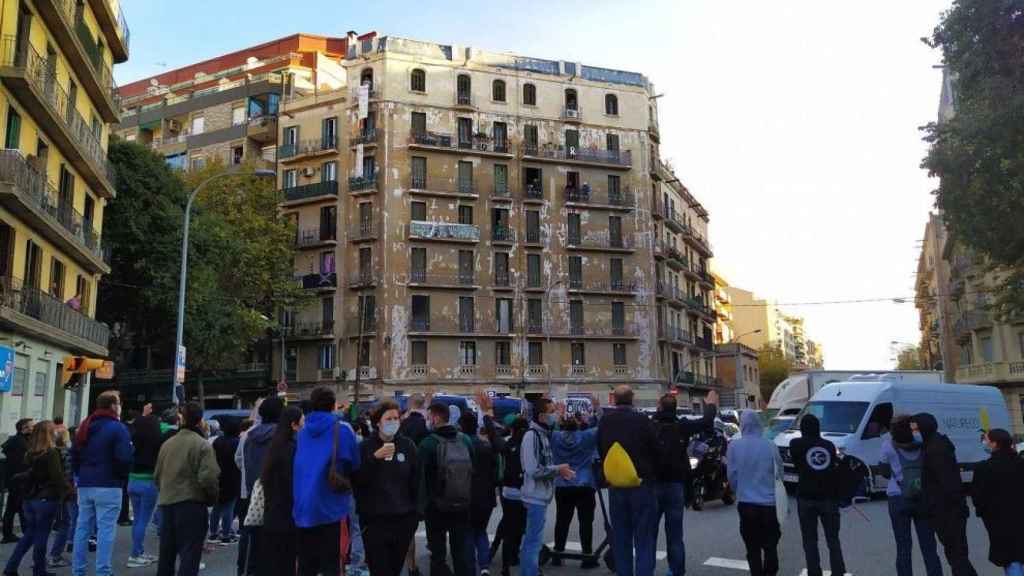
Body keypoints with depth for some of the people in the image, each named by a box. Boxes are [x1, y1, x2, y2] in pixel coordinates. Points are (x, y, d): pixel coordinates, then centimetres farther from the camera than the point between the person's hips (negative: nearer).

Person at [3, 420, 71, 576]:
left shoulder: (29, 453, 6)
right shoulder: (51, 453, -16)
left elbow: (27, 474, 14)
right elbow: (57, 476, -17)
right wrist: (68, 488, -3)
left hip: (30, 499, 7)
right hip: (47, 499, -6)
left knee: (29, 534, 17)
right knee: (41, 536, 3)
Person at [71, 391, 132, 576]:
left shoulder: (85, 426, 14)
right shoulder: (118, 428, -11)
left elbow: (74, 454, 18)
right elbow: (124, 458, -18)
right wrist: (122, 477, 0)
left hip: (85, 485, 7)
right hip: (108, 486, -7)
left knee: (82, 528, 12)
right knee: (105, 530, -5)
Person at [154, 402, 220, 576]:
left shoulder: (167, 443, 7)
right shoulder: (202, 445, -12)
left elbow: (157, 476, 11)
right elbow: (208, 477, -19)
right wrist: (213, 497, -2)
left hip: (166, 503, 6)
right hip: (191, 504, -6)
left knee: (166, 553, 19)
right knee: (189, 555, -1)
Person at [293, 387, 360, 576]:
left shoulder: (302, 432, 6)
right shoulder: (342, 430, -9)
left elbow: (299, 467, 15)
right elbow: (354, 465, 0)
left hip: (303, 506, 5)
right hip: (328, 505, -5)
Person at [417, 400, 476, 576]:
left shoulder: (428, 443, -15)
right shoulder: (466, 440, 0)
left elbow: (421, 478, -14)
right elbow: (474, 471, 6)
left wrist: (422, 505, -4)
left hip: (437, 506, -4)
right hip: (463, 506, 4)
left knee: (438, 552, 8)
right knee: (464, 551, 11)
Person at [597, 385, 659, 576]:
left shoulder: (604, 421, -4)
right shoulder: (641, 420, -16)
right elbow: (655, 451, -7)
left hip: (615, 487, 4)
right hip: (641, 486, -4)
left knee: (620, 539, 15)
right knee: (644, 540, 3)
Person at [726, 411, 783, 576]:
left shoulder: (734, 446, -9)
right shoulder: (770, 446, -8)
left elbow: (732, 475, -3)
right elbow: (779, 473, 3)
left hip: (746, 502, 0)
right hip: (769, 502, 1)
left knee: (753, 547, 9)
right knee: (770, 545, 14)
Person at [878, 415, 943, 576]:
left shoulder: (889, 446, -7)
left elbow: (884, 472, 2)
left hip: (898, 500, -2)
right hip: (924, 499, 2)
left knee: (903, 547, 5)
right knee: (929, 547, 9)